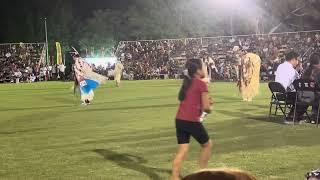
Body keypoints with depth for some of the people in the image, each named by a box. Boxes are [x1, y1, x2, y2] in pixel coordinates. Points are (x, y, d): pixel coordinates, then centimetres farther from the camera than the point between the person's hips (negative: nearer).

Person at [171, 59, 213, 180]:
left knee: (182, 150, 8)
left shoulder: (186, 83, 15)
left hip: (179, 120, 7)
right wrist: (209, 109, 11)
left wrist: (205, 103, 18)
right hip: (192, 121, -7)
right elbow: (206, 107, -11)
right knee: (207, 145, 16)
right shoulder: (202, 84, -8)